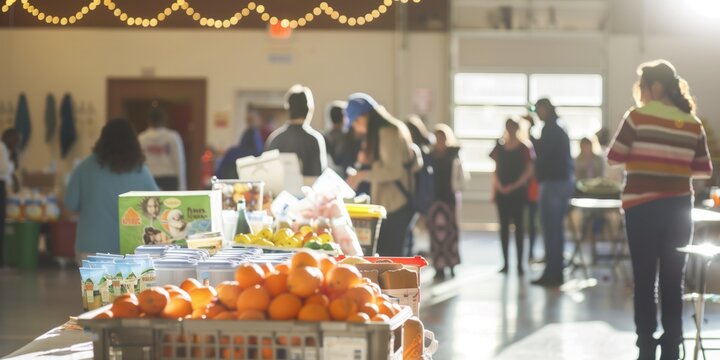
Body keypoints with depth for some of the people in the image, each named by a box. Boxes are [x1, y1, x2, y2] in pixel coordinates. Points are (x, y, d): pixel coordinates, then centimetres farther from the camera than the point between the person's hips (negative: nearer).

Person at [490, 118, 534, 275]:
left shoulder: (523, 148, -2)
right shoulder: (499, 147, 8)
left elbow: (529, 171, -5)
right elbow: (496, 170, 10)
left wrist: (514, 186, -13)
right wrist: (497, 187, -4)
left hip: (518, 191, -3)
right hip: (502, 191, 3)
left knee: (518, 225, -1)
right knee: (504, 225, 4)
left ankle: (520, 263, 0)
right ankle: (505, 262, 8)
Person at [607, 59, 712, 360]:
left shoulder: (638, 116, -8)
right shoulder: (692, 123, 4)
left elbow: (614, 157, -4)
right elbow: (705, 170, 9)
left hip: (643, 206, -3)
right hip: (679, 208, 3)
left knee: (644, 280, 4)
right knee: (673, 281, 8)